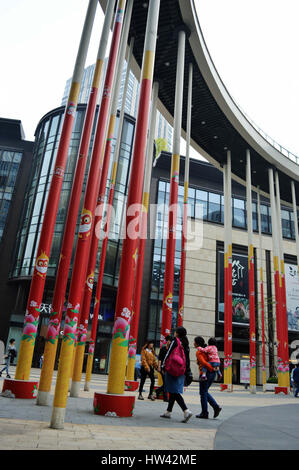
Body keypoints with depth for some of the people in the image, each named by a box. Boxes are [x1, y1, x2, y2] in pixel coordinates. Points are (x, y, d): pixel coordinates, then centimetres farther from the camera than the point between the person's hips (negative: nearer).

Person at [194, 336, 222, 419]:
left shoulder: (198, 352, -11)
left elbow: (203, 362, -24)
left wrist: (212, 368, -15)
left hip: (206, 373, -8)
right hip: (212, 373, 8)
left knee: (203, 393, 5)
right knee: (205, 392, 20)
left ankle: (204, 413, 11)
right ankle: (216, 407, 8)